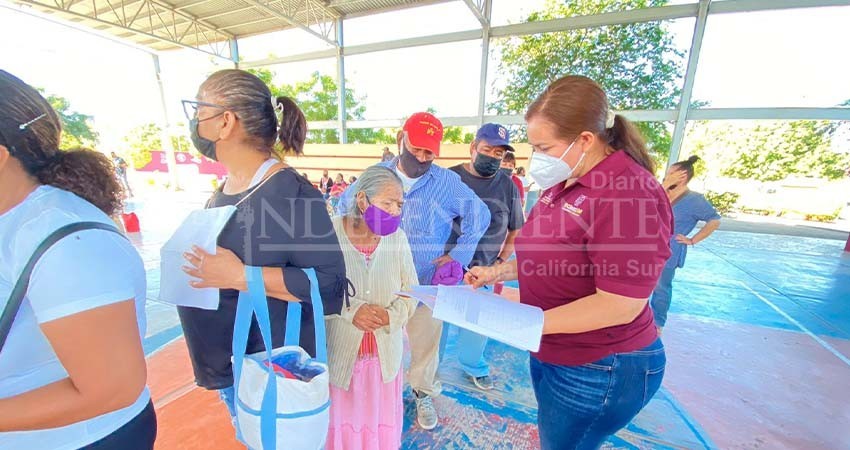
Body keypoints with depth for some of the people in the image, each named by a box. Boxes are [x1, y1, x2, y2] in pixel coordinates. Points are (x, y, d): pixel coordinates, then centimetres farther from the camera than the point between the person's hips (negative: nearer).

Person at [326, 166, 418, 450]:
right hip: (339, 352, -2)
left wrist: (391, 315, -17)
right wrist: (350, 310, -24)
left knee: (381, 426, 21)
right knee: (341, 424, 20)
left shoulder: (397, 238, -6)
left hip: (385, 354, 3)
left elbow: (411, 291, -1)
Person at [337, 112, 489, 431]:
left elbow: (479, 215, 1)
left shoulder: (448, 182, -6)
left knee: (425, 344, 16)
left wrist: (458, 255, -4)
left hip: (426, 284, -1)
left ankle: (423, 394, 44)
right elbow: (343, 209, 12)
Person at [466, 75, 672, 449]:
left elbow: (620, 305, -26)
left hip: (597, 373, -8)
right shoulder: (566, 183, 2)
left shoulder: (631, 194, -26)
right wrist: (497, 272, 0)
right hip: (551, 354, 8)